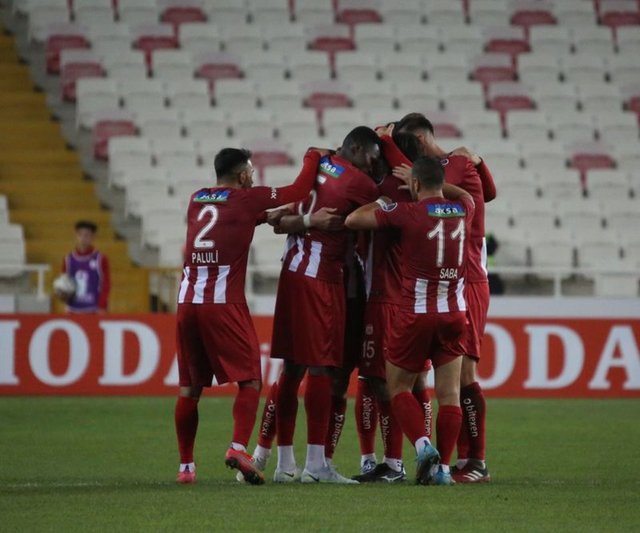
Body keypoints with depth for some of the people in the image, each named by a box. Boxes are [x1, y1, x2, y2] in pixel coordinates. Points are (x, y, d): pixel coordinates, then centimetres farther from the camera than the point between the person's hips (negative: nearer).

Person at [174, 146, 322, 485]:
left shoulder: (196, 200, 18)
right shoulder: (246, 199, 2)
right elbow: (299, 191, 7)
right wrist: (313, 156, 22)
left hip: (187, 301, 5)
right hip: (224, 303, -5)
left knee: (189, 387, 11)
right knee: (249, 380, 0)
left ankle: (185, 465, 12)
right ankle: (239, 447, -20)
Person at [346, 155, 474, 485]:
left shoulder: (407, 212, -12)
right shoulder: (463, 210, 3)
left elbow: (353, 220, -8)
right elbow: (465, 194, 30)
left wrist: (383, 200, 7)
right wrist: (432, 182, 26)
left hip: (416, 314, -4)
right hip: (454, 313, 4)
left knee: (398, 386, 10)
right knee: (449, 394, 6)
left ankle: (423, 445, -11)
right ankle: (443, 467, 0)